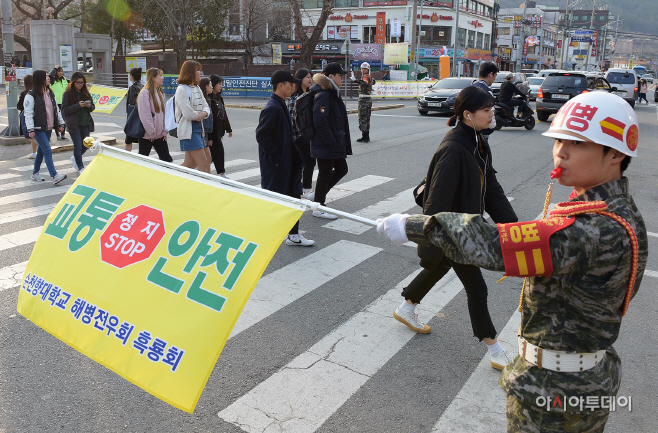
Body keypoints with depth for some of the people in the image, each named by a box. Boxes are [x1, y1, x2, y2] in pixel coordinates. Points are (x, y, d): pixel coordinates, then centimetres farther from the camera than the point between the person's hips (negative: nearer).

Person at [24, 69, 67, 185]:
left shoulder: (50, 93, 13)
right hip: (38, 128, -7)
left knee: (41, 151, 15)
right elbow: (28, 113, -13)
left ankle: (35, 173, 27)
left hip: (48, 127, 8)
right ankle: (54, 176, -18)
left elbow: (56, 109, 18)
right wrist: (30, 129, -19)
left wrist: (60, 123, 14)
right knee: (48, 151, -14)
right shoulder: (31, 95, -10)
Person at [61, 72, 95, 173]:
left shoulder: (86, 92, 10)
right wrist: (78, 105, -20)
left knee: (86, 144, 8)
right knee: (78, 145, -3)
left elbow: (93, 107, 14)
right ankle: (80, 167, 8)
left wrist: (89, 106, -10)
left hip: (86, 123, 5)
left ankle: (75, 158, 35)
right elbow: (64, 109, -9)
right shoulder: (68, 94, -4)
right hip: (74, 124, -5)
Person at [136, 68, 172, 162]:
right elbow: (144, 115, -16)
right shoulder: (145, 93, -12)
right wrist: (151, 133, -15)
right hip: (147, 135, -7)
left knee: (166, 158, 4)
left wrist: (164, 131, 5)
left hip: (159, 134, 7)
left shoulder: (160, 93, 13)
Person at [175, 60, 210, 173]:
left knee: (190, 163, 11)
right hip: (188, 130, -9)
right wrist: (200, 114, -1)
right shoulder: (182, 89, -11)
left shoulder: (197, 88, 16)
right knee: (203, 163, -11)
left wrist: (203, 114, -8)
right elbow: (188, 114, -19)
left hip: (198, 128, 9)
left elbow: (206, 107, 14)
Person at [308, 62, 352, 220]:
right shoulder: (323, 96, -18)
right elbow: (320, 122, -24)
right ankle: (318, 208, 15)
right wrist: (332, 142, -23)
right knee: (325, 174, 1)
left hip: (335, 143, 10)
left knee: (341, 169, 16)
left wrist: (341, 142, 18)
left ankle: (318, 194, 29)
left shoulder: (333, 94, 15)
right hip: (325, 146, -10)